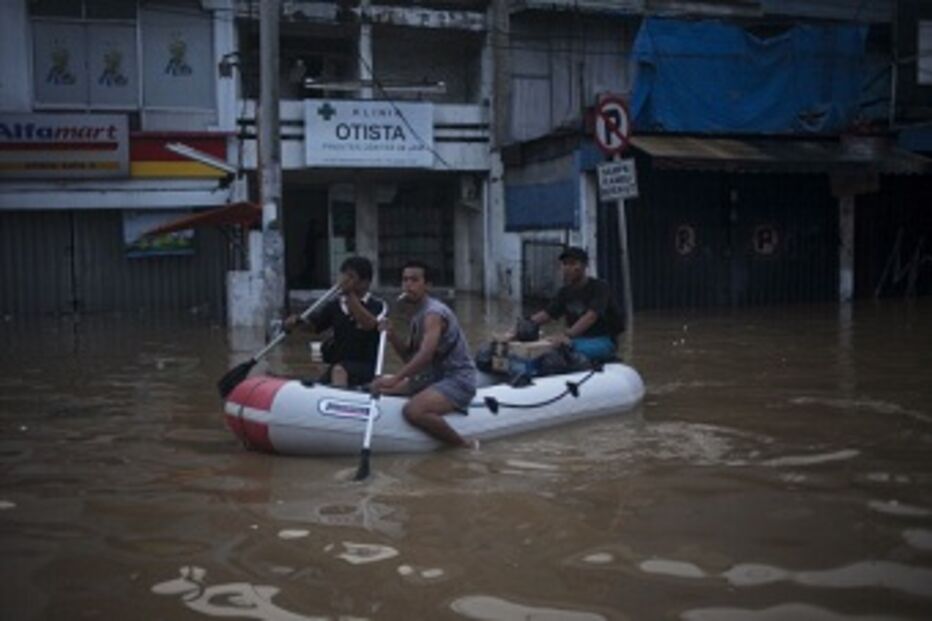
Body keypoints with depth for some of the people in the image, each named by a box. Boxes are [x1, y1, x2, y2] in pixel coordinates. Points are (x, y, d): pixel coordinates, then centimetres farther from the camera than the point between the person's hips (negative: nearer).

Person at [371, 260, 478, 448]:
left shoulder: (433, 313, -17)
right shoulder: (418, 314, 14)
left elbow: (425, 355, -30)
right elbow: (409, 355, 13)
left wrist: (394, 379, -34)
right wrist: (392, 336, -5)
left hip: (458, 381, -10)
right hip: (435, 377, 10)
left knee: (413, 411, -33)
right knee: (381, 387, 11)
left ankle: (465, 446, -16)